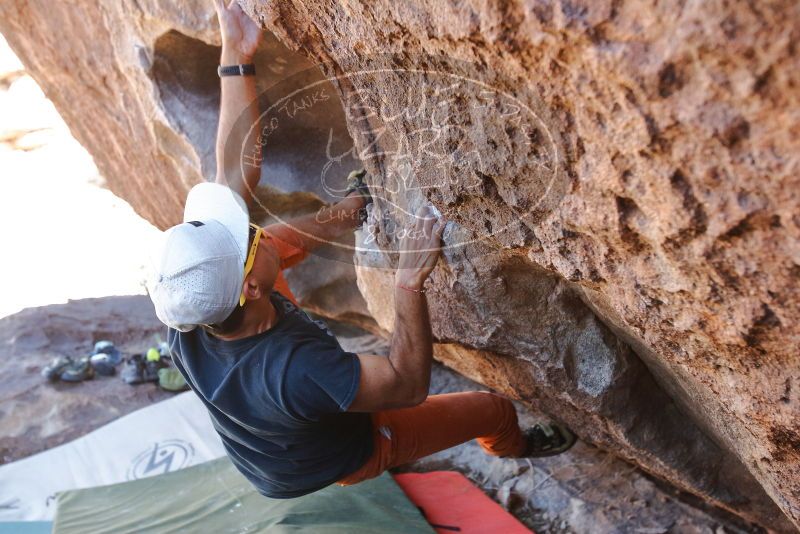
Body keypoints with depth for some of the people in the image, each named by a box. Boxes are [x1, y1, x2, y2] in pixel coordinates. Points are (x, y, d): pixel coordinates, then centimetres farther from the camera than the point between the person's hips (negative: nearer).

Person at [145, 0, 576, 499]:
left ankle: (348, 211, 26)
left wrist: (236, 57, -26)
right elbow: (409, 384, -36)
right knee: (494, 407, 11)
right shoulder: (293, 371, -51)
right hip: (345, 458, -5)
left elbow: (234, 174, -28)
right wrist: (411, 282, -39)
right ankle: (516, 446, 48)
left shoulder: (189, 322, -32)